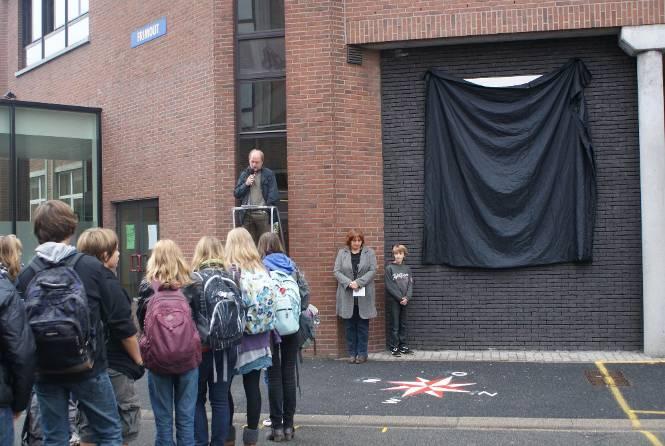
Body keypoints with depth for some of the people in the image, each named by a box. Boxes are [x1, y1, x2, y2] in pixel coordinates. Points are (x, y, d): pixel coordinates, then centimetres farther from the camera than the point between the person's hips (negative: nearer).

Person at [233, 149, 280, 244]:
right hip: (247, 214, 3)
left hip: (262, 214, -3)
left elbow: (273, 195, -1)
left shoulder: (268, 174, 5)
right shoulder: (244, 174, 17)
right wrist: (246, 184, -1)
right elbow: (236, 194, 14)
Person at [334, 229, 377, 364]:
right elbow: (337, 271, 0)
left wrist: (358, 282, -15)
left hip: (364, 296, -1)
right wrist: (349, 283, -14)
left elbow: (372, 270, -3)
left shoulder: (369, 252, 5)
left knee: (363, 326, 4)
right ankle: (352, 353, 14)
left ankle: (362, 353, 13)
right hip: (347, 296, 1)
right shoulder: (342, 253, 7)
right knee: (349, 326, 5)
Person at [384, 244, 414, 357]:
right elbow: (390, 286, -9)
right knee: (395, 325, 0)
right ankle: (394, 348, 6)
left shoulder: (407, 269, 8)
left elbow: (410, 284, 4)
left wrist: (407, 298, -11)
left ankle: (403, 346, 17)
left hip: (404, 300, 4)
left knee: (403, 324, 9)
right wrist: (400, 298, -13)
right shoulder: (389, 268, -4)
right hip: (393, 300, -4)